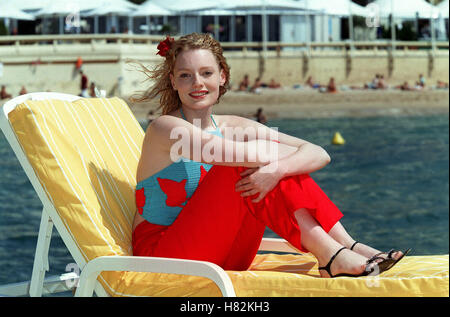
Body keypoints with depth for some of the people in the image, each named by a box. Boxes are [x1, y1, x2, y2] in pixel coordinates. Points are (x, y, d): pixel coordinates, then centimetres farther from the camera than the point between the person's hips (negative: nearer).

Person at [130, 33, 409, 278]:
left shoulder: (233, 126, 5)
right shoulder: (165, 128, -12)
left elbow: (319, 155, -7)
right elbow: (242, 154, -28)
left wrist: (279, 168, -29)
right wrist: (300, 153, -12)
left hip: (222, 259, 6)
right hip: (162, 255, -6)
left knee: (267, 167, -12)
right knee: (245, 166, -22)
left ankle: (346, 245, -18)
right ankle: (330, 256, -25)